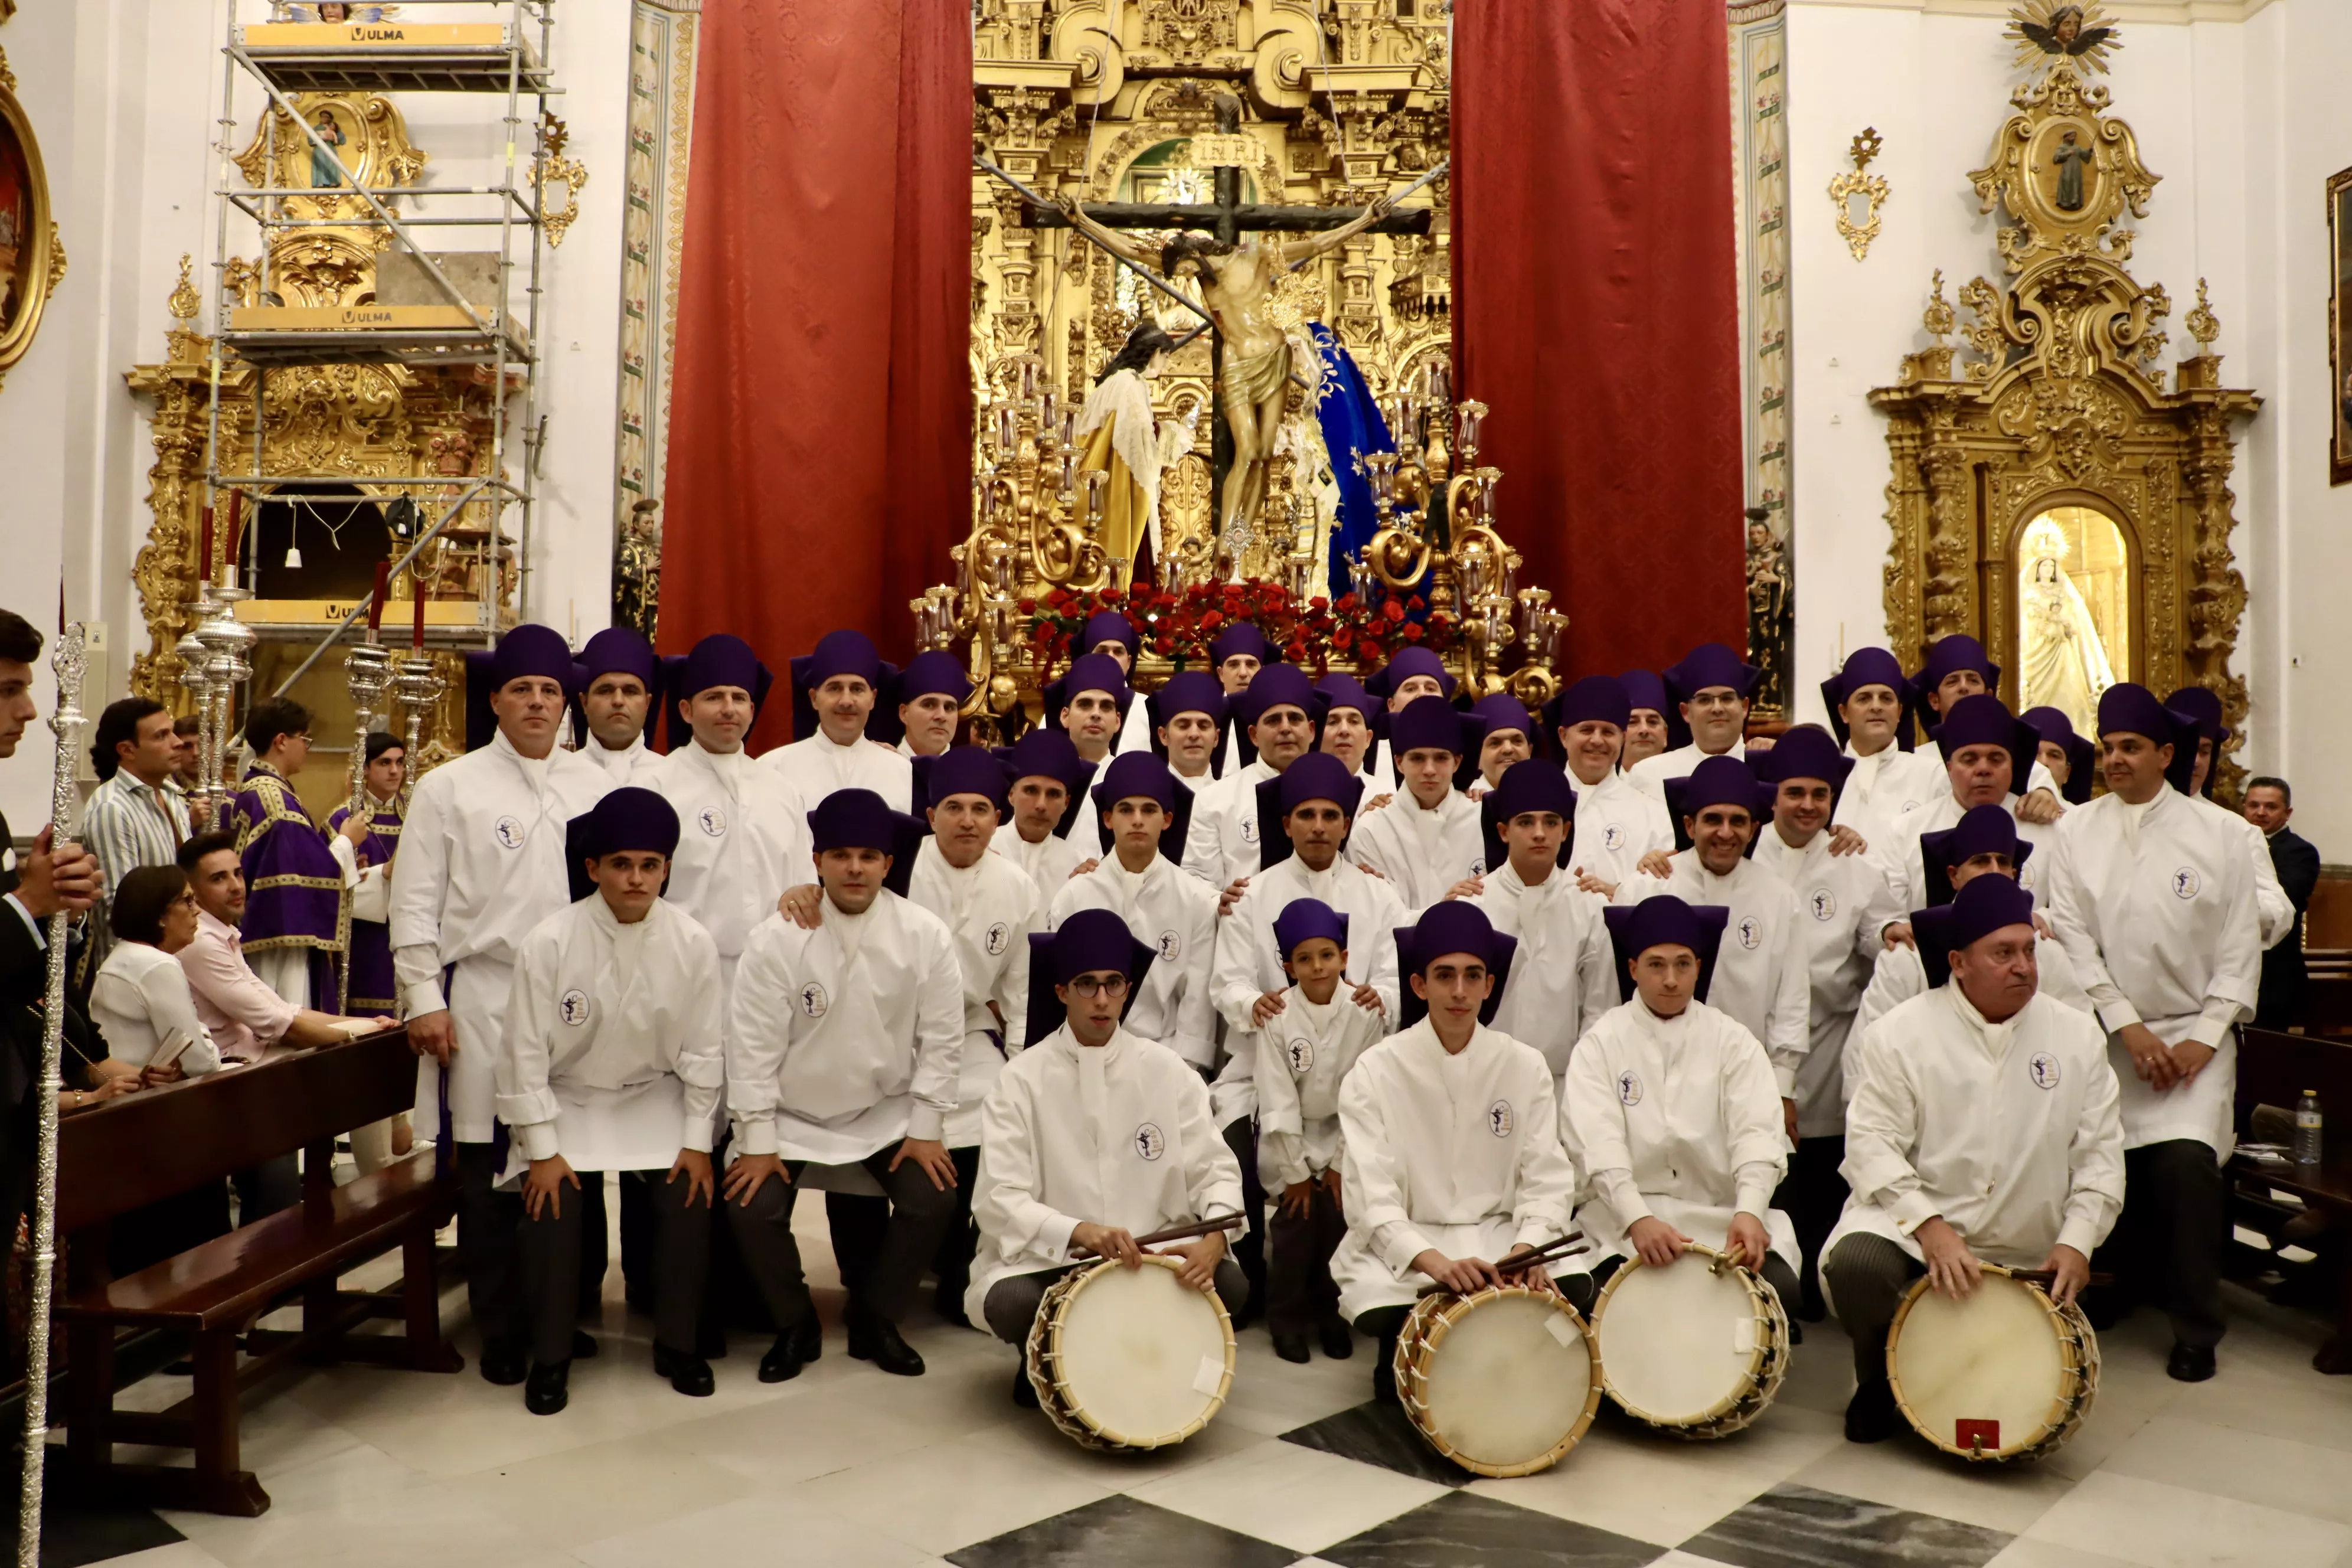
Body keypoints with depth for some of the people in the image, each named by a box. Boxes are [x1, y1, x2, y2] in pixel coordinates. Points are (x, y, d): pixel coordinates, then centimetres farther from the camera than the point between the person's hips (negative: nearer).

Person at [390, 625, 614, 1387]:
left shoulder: (596, 786, 11)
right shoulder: (449, 788, 7)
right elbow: (415, 903, 4)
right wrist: (423, 1000, -2)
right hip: (484, 1003, -1)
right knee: (490, 1173, 2)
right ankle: (502, 1330, 15)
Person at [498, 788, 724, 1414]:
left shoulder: (693, 943, -13)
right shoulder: (549, 942, -17)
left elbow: (702, 1050, -6)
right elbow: (527, 1051, -12)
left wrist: (697, 1141, -7)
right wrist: (543, 1150, -13)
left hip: (655, 1097, 1)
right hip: (567, 1098, -1)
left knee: (690, 1199, -17)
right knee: (552, 1204, -22)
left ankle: (676, 1344, 6)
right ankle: (550, 1357, 1)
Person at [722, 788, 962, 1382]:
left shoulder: (927, 936, -12)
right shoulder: (777, 938, -14)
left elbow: (940, 1040, -7)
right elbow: (754, 1044, -12)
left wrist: (926, 1128, -8)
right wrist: (757, 1141, -13)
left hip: (889, 1112, 1)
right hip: (791, 1113, 0)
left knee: (934, 1200, -16)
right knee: (750, 1209, -18)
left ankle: (875, 1318, 11)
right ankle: (794, 1324, 12)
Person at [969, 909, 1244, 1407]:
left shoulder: (1165, 1070, 2)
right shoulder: (1023, 1079, -5)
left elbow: (1215, 1170, 0)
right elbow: (999, 1199, -12)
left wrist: (1214, 1237, -21)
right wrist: (1079, 1232, -28)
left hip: (1151, 1255, 2)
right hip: (1046, 1260, -2)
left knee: (1226, 1282, -23)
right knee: (1011, 1302, -32)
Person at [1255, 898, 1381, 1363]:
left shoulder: (1364, 1016, -12)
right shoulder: (1277, 1018, -15)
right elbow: (1278, 1104, -14)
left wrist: (1342, 1164, -8)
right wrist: (1295, 1172, -12)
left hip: (1342, 1134, 1)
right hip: (1289, 1138, -1)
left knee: (1337, 1218, -7)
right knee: (1296, 1219, -10)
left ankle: (1330, 1314, 15)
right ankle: (1286, 1317, 10)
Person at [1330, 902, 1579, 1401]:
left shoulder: (1525, 1066, 2)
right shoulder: (1376, 1071, -7)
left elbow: (1547, 1179, -2)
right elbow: (1371, 1196, -15)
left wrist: (1528, 1246, -23)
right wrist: (1433, 1260, -33)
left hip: (1501, 1236, 3)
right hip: (1402, 1244, -2)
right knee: (1389, 1318, -33)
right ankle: (1404, 1364, 6)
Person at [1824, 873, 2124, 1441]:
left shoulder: (2076, 1036, 3)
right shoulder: (1900, 1033, -7)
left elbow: (2100, 1152, 3)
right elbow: (1871, 1143, -12)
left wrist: (2077, 1241, -11)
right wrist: (1929, 1226, -25)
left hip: (2026, 1261, 3)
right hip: (1911, 1229, -3)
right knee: (1855, 1262, -33)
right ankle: (1879, 1379, -1)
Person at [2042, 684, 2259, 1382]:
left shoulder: (2215, 836, 3)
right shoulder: (2076, 831, 3)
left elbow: (2240, 946, 2)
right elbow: (2072, 937, -2)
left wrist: (2205, 1037, -6)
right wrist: (2128, 1025, -8)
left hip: (2194, 1037, -1)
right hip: (2107, 1033, 1)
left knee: (2186, 1162, -15)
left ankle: (2195, 1328, 1)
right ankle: (2133, 1285, 25)